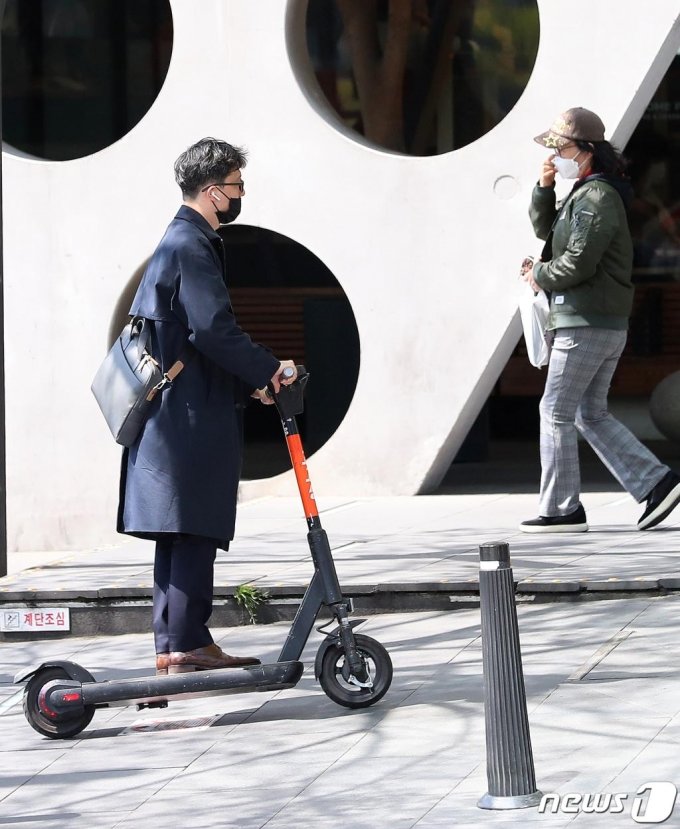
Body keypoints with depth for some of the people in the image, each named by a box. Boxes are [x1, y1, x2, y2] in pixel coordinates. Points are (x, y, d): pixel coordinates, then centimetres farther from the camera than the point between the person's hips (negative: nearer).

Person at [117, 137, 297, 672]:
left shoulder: (181, 241, 20)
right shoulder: (191, 246, -13)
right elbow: (213, 329, -22)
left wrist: (247, 383, 19)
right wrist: (268, 370, -12)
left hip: (176, 411, 11)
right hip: (191, 413, -11)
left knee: (180, 535, 10)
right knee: (195, 530, -10)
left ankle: (174, 644, 13)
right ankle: (186, 644, -10)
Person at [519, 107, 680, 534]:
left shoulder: (597, 198, -15)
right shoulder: (584, 194, 17)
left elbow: (578, 262, -22)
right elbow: (546, 229, 22)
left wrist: (539, 275, -5)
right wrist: (545, 187, 5)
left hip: (586, 324, -10)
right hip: (608, 326, 10)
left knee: (557, 412, -4)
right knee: (592, 415, 12)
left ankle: (562, 509, -1)